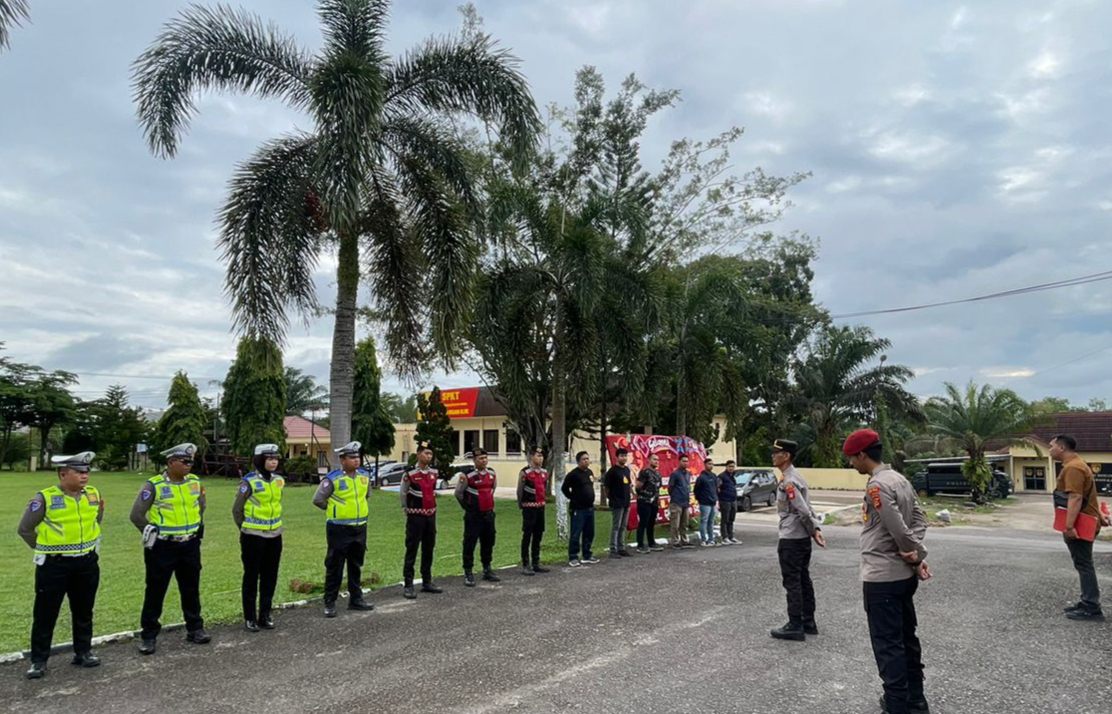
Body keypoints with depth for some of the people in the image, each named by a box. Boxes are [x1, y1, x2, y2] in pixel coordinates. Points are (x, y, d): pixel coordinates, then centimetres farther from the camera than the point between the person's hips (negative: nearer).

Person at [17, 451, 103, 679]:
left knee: (84, 611, 14)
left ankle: (83, 652, 28)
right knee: (45, 614, 5)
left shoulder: (93, 494, 0)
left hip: (87, 563, 4)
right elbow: (24, 529, -3)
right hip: (54, 565, -4)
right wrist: (46, 548, 1)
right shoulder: (45, 498, -14)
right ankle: (38, 660, 18)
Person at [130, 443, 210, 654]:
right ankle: (149, 635, 17)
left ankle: (195, 629, 25)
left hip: (190, 546, 5)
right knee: (155, 592, 5)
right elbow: (136, 515, -10)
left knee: (191, 590, 14)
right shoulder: (154, 485, -13)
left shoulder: (195, 482, 2)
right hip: (162, 548, -4)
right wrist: (153, 534, -4)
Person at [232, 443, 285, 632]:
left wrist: (274, 524, 15)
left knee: (270, 577, 10)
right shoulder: (249, 482, -12)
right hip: (253, 537, -5)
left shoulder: (279, 480, 4)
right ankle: (250, 618, 15)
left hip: (274, 536, 5)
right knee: (251, 577, 4)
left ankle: (265, 615, 22)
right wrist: (247, 529, 5)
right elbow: (236, 510, -3)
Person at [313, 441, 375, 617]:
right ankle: (330, 603, 12)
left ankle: (356, 599, 26)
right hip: (339, 529, -6)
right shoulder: (333, 479, -14)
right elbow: (318, 499, -10)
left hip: (360, 528, 6)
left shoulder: (364, 476, 4)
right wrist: (333, 509, -1)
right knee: (334, 567, 2)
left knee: (356, 566, 15)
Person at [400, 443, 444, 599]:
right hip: (415, 517, -6)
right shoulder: (410, 474, -14)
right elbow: (402, 493, 0)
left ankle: (427, 582, 22)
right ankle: (408, 585, 3)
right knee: (411, 550, -3)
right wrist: (407, 510, 9)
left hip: (431, 516, 6)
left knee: (428, 550, 12)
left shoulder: (434, 473, 4)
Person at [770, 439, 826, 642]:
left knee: (792, 582, -2)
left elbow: (803, 510, -23)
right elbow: (806, 509, 14)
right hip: (802, 538, 10)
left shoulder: (788, 482, -20)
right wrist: (815, 530, 10)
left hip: (790, 539, -10)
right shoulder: (796, 477, 13)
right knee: (803, 580, 15)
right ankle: (808, 622, 23)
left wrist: (813, 531, -12)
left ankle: (795, 626, 3)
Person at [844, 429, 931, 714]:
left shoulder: (876, 485, -19)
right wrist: (916, 556, -1)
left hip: (881, 577, -9)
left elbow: (899, 530, -23)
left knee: (888, 645, 0)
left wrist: (918, 556, -7)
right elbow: (919, 519, 10)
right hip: (904, 575, 9)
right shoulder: (900, 479, 9)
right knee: (907, 639, 18)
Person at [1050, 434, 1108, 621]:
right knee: (1083, 564, 16)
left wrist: (1069, 525, -31)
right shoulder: (1075, 465, 16)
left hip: (1079, 526, -11)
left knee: (1083, 565, -6)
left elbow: (1075, 498, -28)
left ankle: (1091, 609, -2)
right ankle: (1087, 602, 23)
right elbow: (1086, 496, 23)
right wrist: (1098, 516, 29)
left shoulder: (1073, 468, -20)